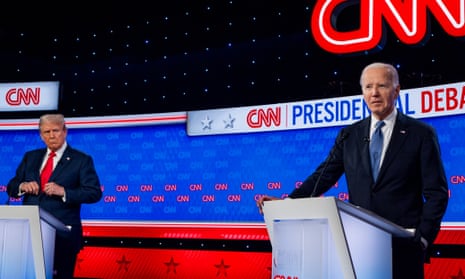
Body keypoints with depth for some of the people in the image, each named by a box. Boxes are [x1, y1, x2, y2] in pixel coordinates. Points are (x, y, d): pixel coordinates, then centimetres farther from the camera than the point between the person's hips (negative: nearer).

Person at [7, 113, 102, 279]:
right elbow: (11, 188, 16)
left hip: (62, 234, -4)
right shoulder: (30, 157, 15)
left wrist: (63, 191, -20)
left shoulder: (81, 160, 0)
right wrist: (22, 186, -8)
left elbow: (95, 193, -8)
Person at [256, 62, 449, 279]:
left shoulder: (422, 134, 1)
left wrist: (423, 238, -10)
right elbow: (323, 176, 4)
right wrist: (286, 202, -10)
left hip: (403, 244, -2)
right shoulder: (349, 135, 10)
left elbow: (436, 193, -1)